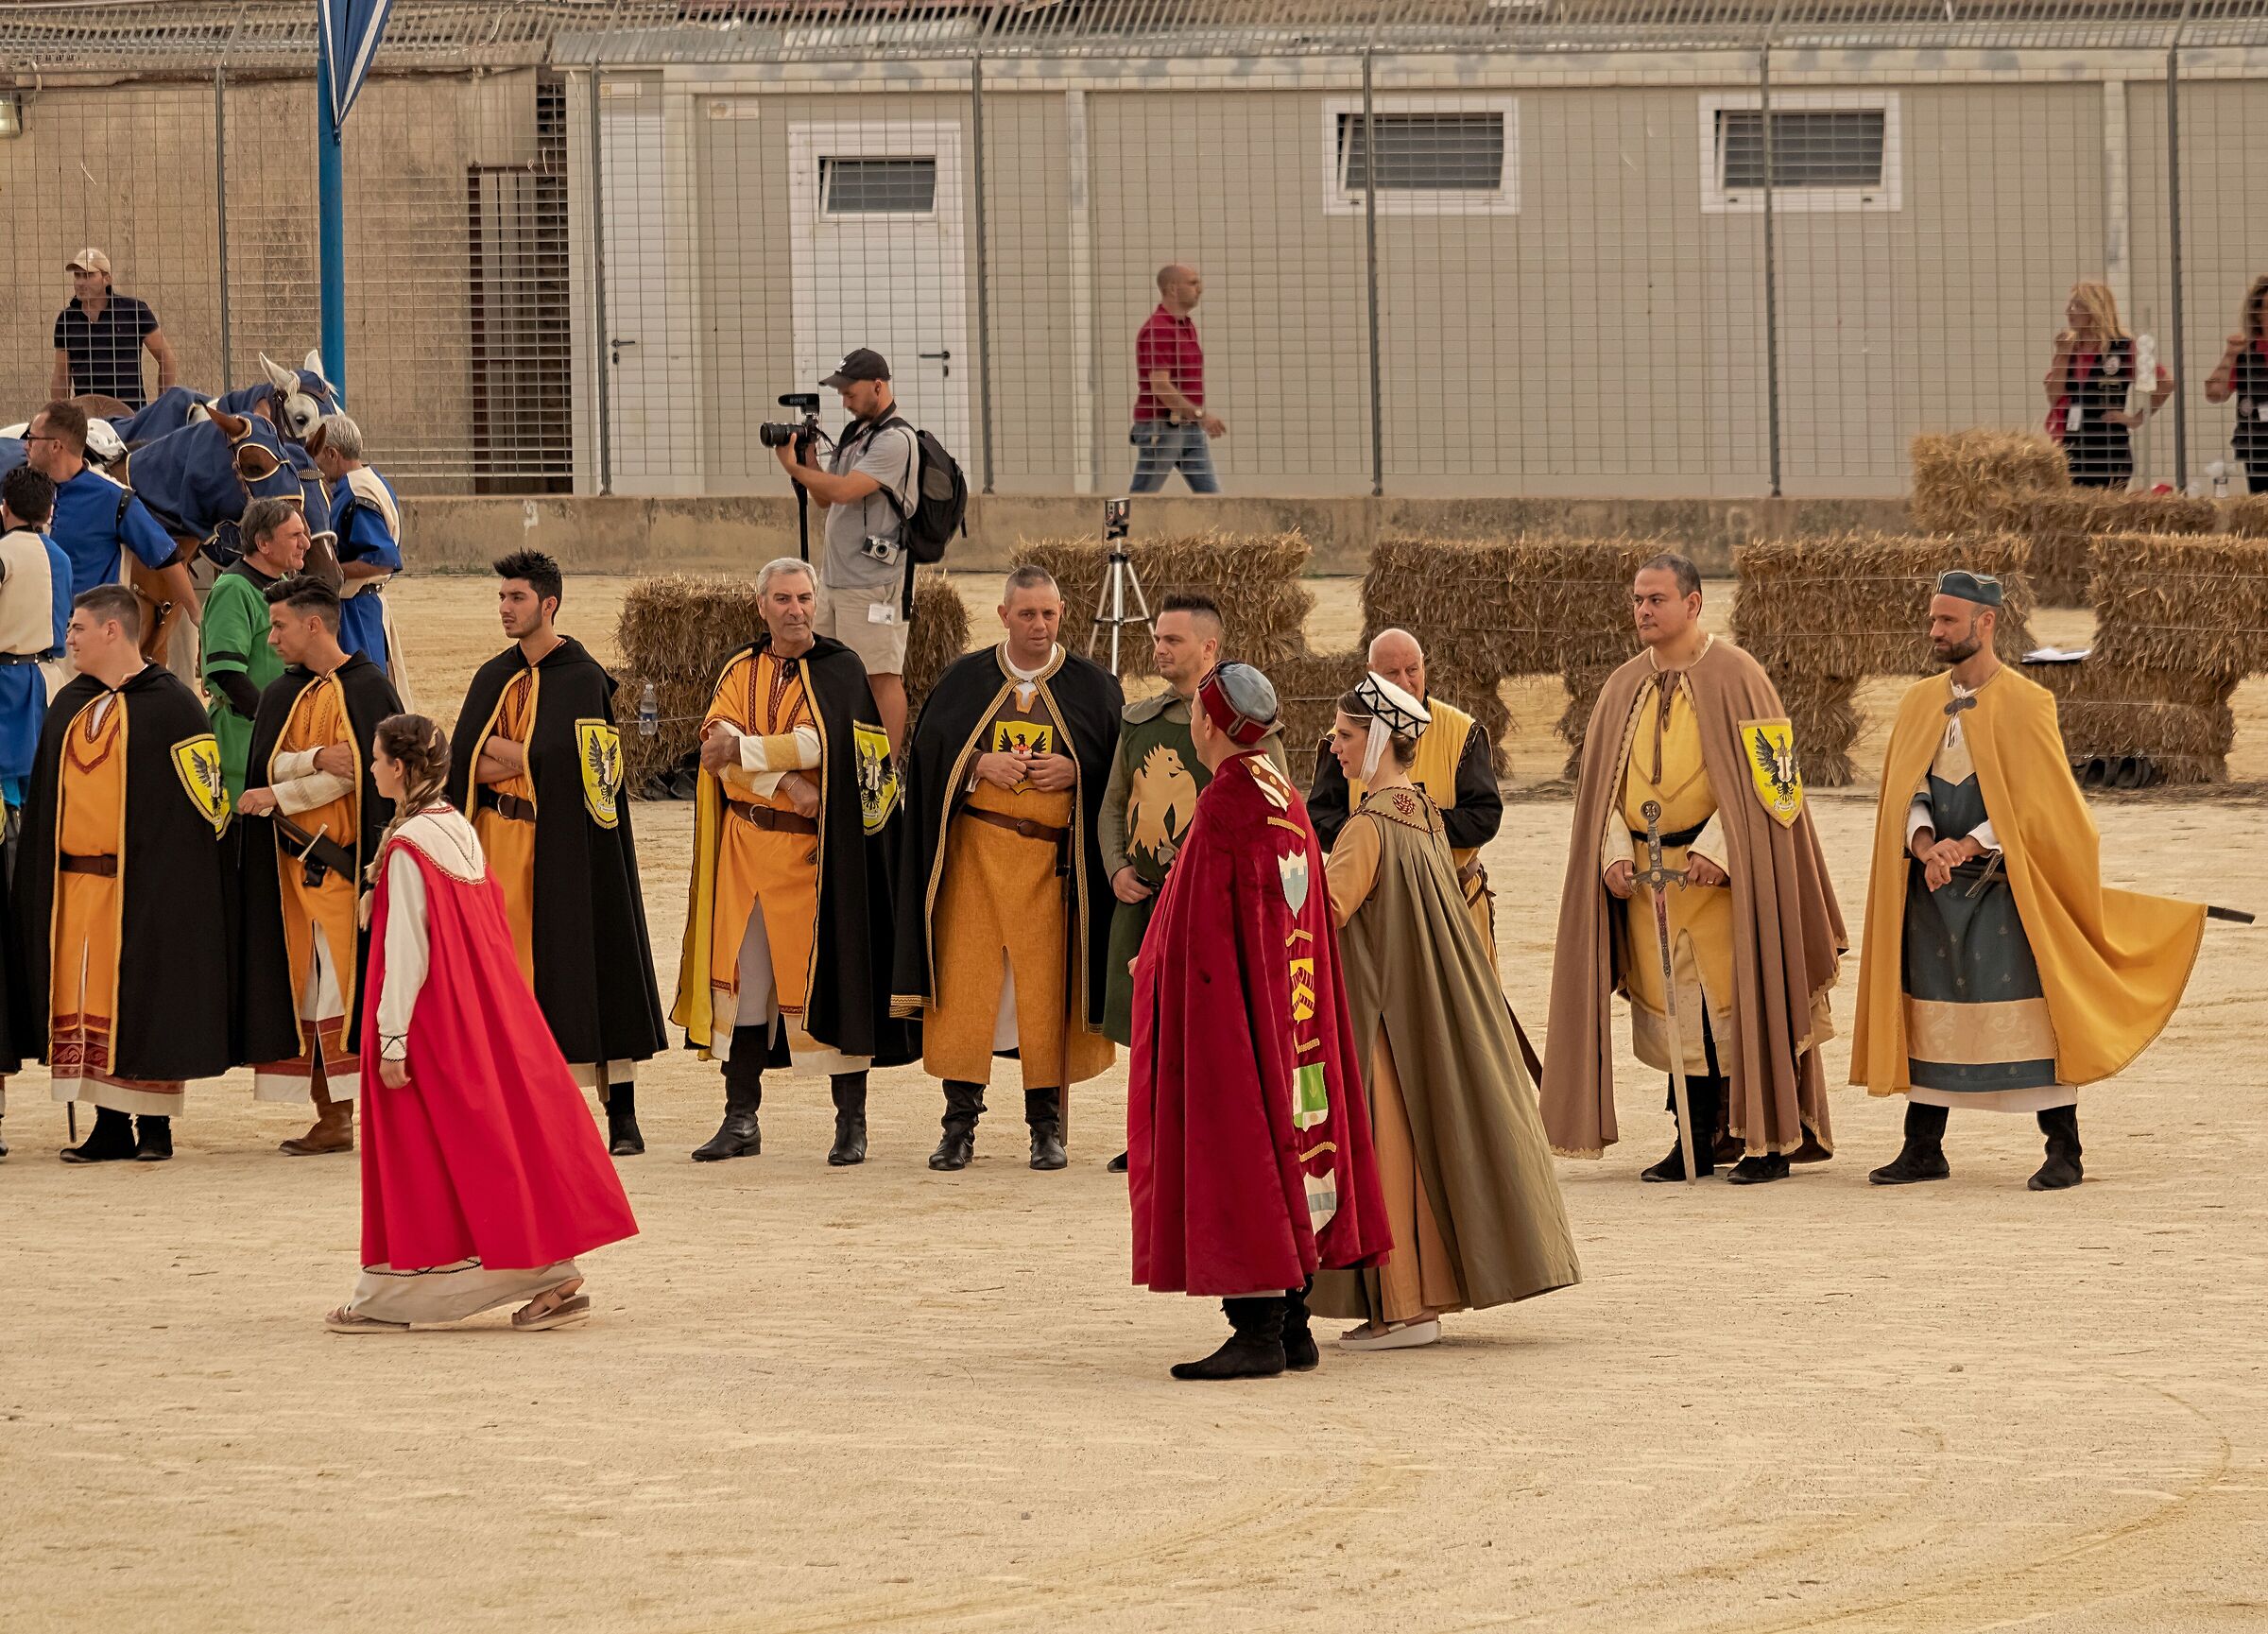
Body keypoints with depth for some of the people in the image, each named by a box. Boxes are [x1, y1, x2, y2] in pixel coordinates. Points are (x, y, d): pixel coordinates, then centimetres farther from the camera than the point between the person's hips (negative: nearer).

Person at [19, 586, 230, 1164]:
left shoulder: (170, 705, -7)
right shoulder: (69, 706, 13)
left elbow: (207, 793, -9)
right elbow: (44, 796, 19)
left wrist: (176, 871, -12)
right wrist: (38, 874, 13)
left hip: (142, 889, -6)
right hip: (72, 886, 6)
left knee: (141, 1003, -2)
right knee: (85, 1004, 4)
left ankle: (155, 1124, 6)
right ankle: (111, 1124, 9)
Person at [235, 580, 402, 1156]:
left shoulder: (365, 687, -5)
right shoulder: (282, 695, 15)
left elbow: (359, 771, -13)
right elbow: (269, 764, 3)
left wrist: (279, 795, -11)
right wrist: (318, 758, -16)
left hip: (346, 858, -6)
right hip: (294, 863, 6)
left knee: (346, 984, -12)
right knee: (306, 990, 3)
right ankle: (330, 1116, 5)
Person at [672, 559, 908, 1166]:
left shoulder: (839, 671, 0)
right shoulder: (741, 671, 10)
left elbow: (820, 742, -15)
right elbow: (719, 746, -5)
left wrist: (743, 749, -15)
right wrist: (783, 779, -18)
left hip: (815, 847, -4)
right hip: (746, 844, 4)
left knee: (828, 974, -4)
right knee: (742, 978, 3)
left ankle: (851, 1120, 2)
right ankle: (741, 1121, 9)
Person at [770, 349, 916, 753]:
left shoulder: (895, 440, -12)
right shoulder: (853, 435, 18)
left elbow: (845, 491, -22)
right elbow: (824, 499, 21)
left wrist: (794, 467, -9)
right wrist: (808, 459, 6)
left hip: (873, 582, -10)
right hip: (833, 578, 10)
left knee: (882, 675, -7)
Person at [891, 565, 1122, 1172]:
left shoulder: (1092, 687, 5)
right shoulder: (965, 681, 7)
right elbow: (927, 751, 4)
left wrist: (1074, 771, -12)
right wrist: (980, 764, -12)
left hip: (1053, 859, -1)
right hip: (973, 850, 1)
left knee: (1045, 989, -2)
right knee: (965, 984, -3)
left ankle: (1047, 1123, 7)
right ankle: (960, 1122, 3)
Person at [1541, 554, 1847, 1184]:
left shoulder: (1734, 676, -5)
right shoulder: (1622, 689, 11)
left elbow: (1759, 775, -10)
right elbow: (1603, 783, 12)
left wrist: (1717, 847, -20)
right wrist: (1614, 851, -4)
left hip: (1724, 873, -5)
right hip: (1647, 873, 5)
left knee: (1737, 1003, -5)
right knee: (1674, 1011, 5)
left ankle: (1772, 1138, 1)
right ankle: (1696, 1143, 12)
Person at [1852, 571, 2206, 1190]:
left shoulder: (2025, 705, -6)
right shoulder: (1920, 703, 9)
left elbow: (2037, 805, -10)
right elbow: (1904, 790, 4)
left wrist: (1966, 847, -17)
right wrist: (1926, 845, -16)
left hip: (2005, 887, -5)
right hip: (1933, 886, 5)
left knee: (2030, 1014, -6)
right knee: (1928, 1014, 5)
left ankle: (2064, 1153, -1)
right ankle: (1923, 1150, 12)